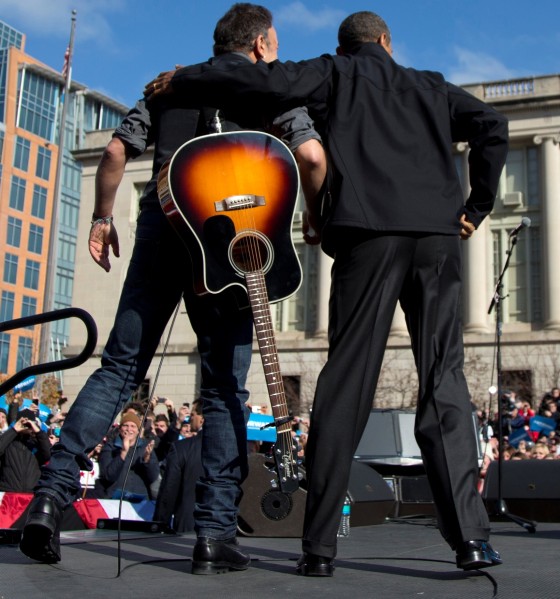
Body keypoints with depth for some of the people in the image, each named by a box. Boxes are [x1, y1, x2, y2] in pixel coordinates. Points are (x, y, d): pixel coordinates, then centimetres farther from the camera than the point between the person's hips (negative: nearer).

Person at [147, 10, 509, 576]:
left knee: (346, 380, -2)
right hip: (436, 235, 2)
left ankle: (319, 545, -2)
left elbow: (271, 82, 0)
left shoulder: (335, 74, 18)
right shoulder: (429, 86, 27)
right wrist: (475, 208, 16)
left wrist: (182, 79, 10)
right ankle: (469, 536, -6)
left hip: (368, 231, -2)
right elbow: (491, 126, 15)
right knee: (443, 380, 3)